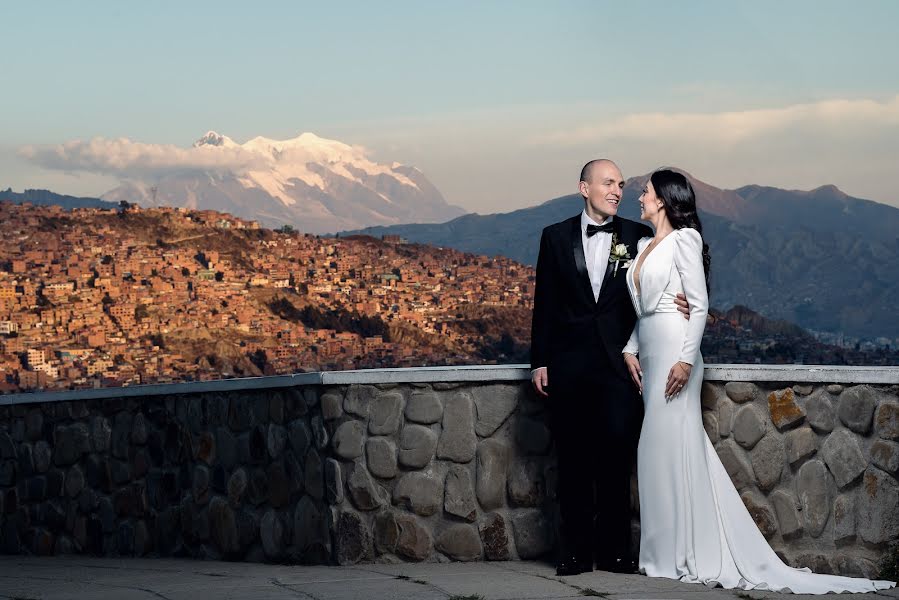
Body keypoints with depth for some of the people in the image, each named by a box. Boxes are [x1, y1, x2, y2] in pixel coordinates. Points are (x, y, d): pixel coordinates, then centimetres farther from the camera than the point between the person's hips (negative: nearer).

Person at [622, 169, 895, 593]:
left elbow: (699, 304, -12)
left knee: (669, 445, -8)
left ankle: (679, 556, -4)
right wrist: (630, 349, 6)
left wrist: (685, 359, -20)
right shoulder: (644, 245, 17)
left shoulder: (684, 239, -7)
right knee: (660, 449, 6)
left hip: (673, 349, -8)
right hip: (649, 351, 8)